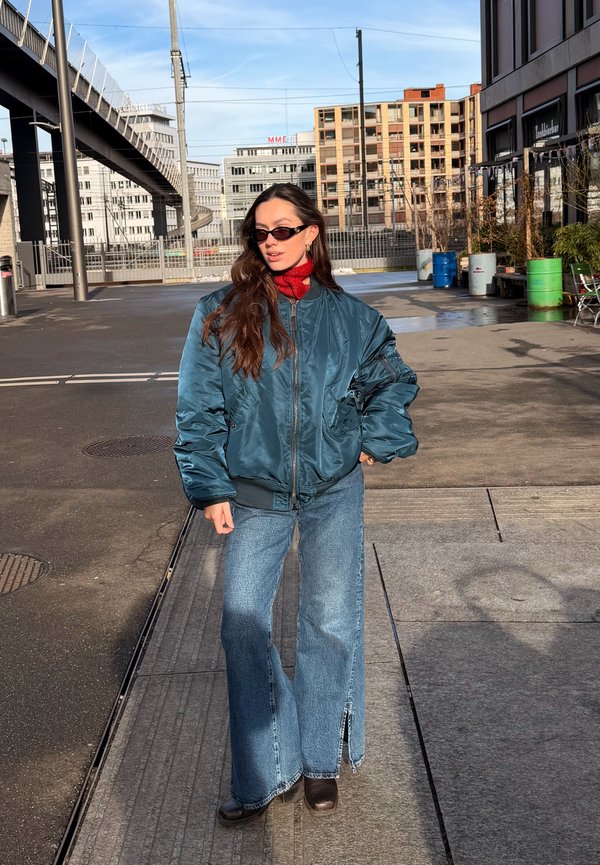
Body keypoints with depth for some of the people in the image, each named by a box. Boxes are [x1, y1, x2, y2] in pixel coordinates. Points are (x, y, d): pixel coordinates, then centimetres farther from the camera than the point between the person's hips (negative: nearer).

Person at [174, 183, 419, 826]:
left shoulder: (349, 316, 0)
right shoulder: (220, 315, -5)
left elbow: (392, 379, 16)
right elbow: (199, 410, -3)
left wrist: (375, 441, 4)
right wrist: (210, 489, -7)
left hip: (334, 490, 1)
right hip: (254, 495, 0)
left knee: (330, 625, 10)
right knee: (243, 629, -1)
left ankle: (321, 761, 29)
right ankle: (265, 774, 16)